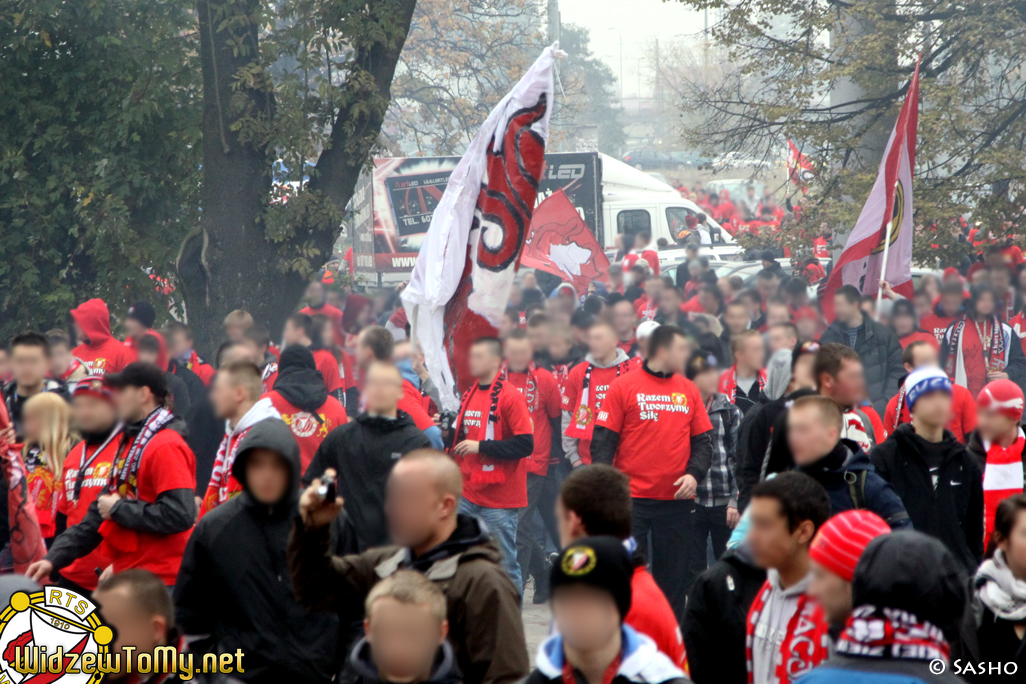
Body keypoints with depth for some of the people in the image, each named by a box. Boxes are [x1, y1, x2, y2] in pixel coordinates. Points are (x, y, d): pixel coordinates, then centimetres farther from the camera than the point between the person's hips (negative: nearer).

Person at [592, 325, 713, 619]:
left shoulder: (688, 390, 9)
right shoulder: (623, 387, -3)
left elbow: (703, 440, 11)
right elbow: (603, 440, -4)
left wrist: (694, 474, -7)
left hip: (676, 500, 4)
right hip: (632, 498, -4)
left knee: (674, 579, 9)